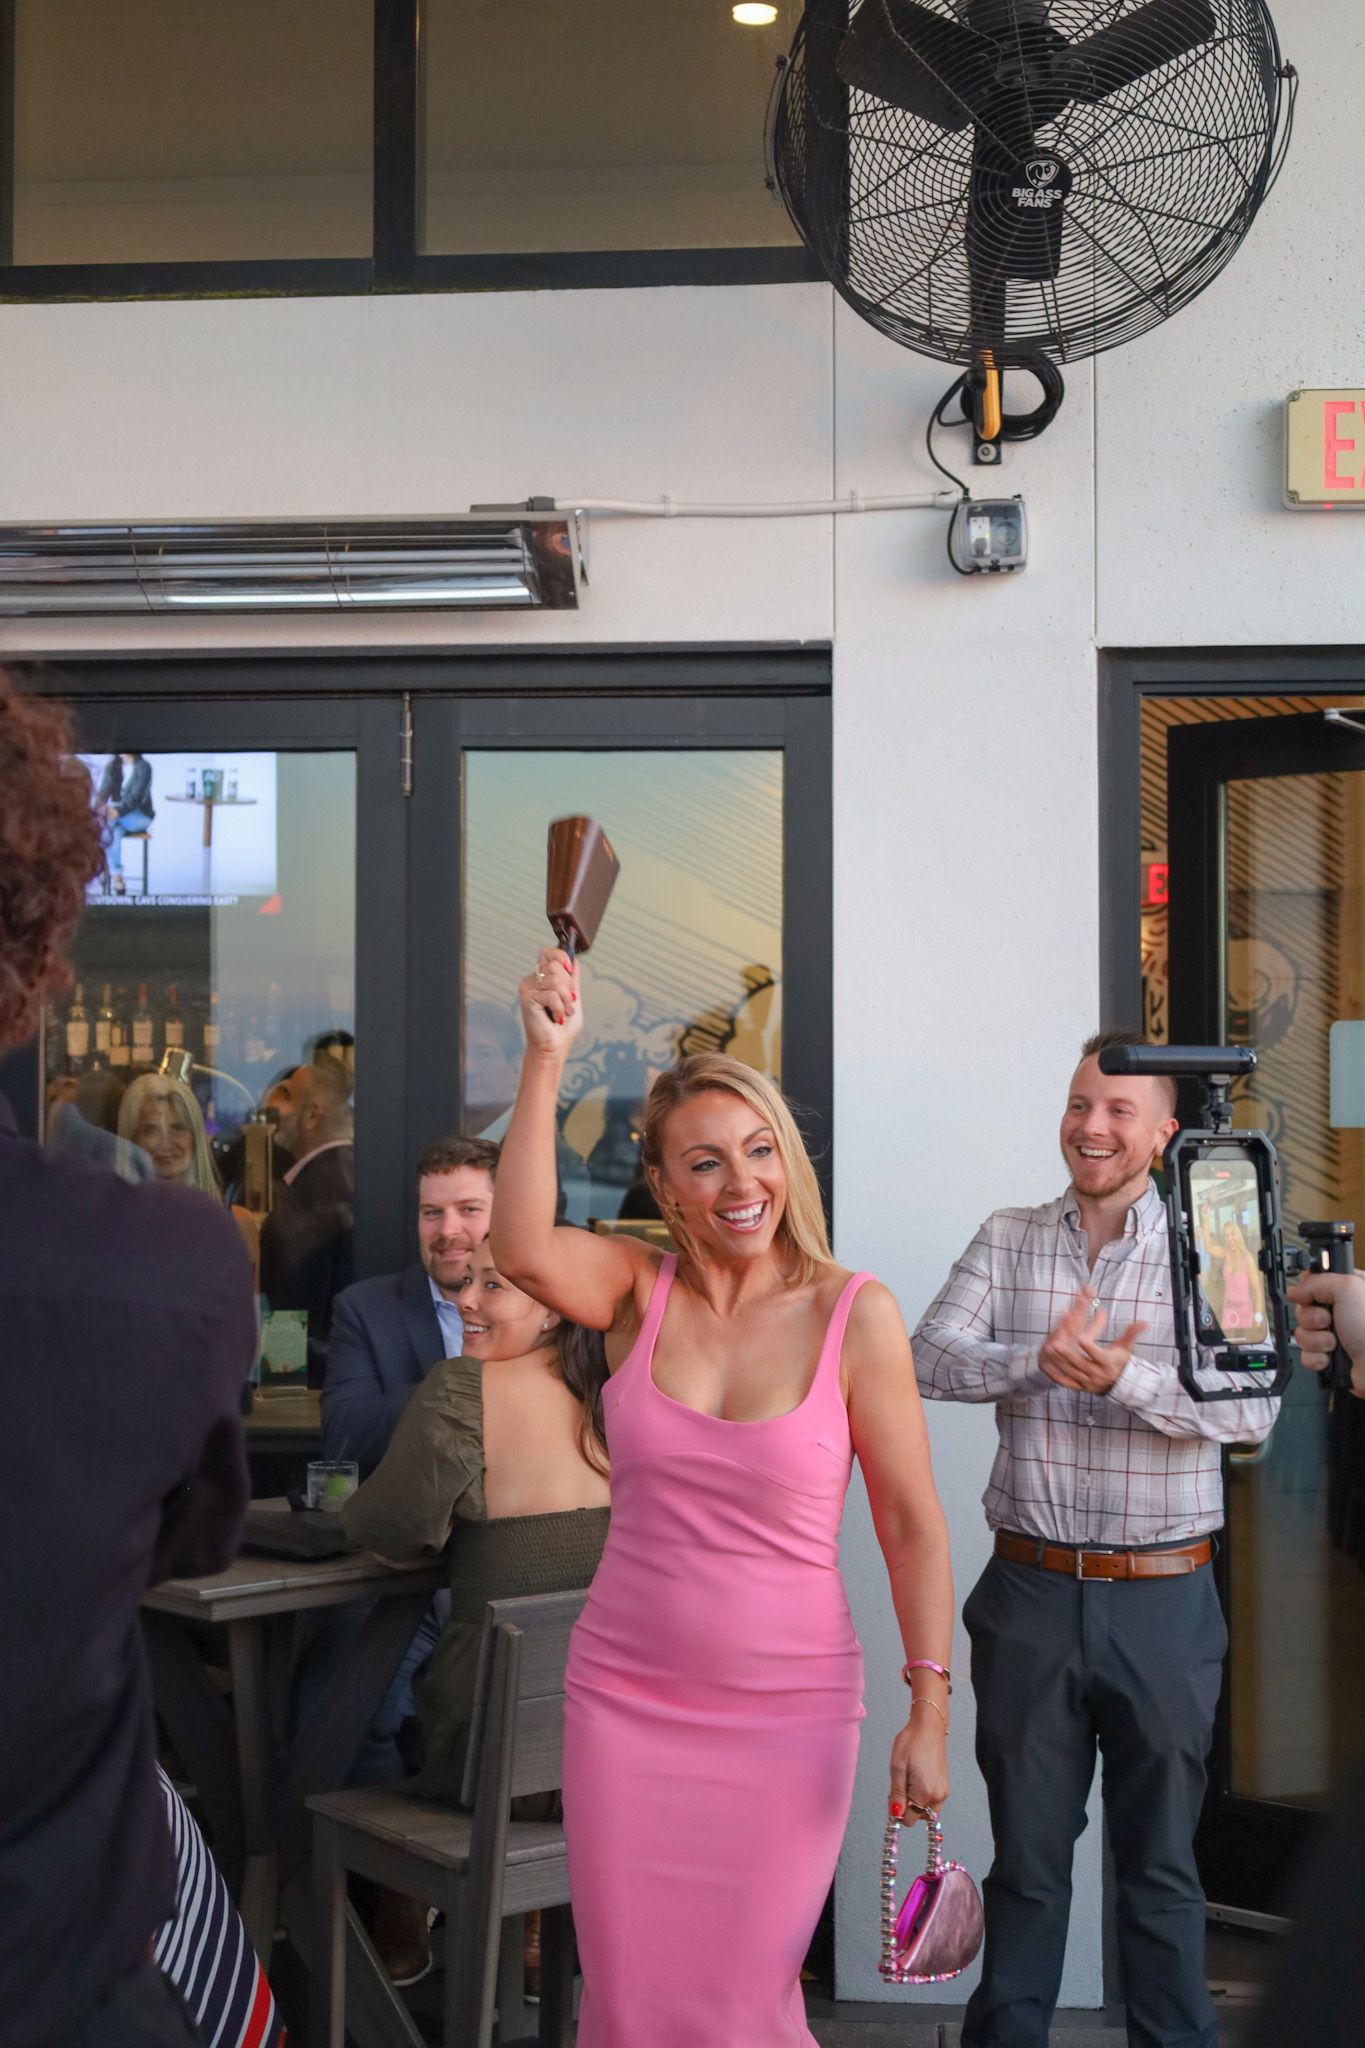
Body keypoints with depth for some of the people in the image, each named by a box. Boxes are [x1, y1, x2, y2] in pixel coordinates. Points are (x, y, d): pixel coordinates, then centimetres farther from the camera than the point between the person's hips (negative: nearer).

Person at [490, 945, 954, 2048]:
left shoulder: (855, 1314, -7)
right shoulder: (639, 1288, -2)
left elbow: (913, 1525, -4)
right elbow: (523, 1250, -24)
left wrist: (930, 1711, -7)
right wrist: (546, 1058, -29)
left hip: (787, 1710, -2)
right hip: (624, 1697, 2)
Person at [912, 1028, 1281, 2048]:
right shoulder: (1007, 1240, 5)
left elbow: (1253, 1409, -13)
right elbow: (931, 1359, -6)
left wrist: (1127, 1377, -27)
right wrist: (1040, 1358, -23)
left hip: (1162, 1599, -1)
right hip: (1031, 1590, 2)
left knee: (1161, 1858, 11)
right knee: (1025, 1849, 13)